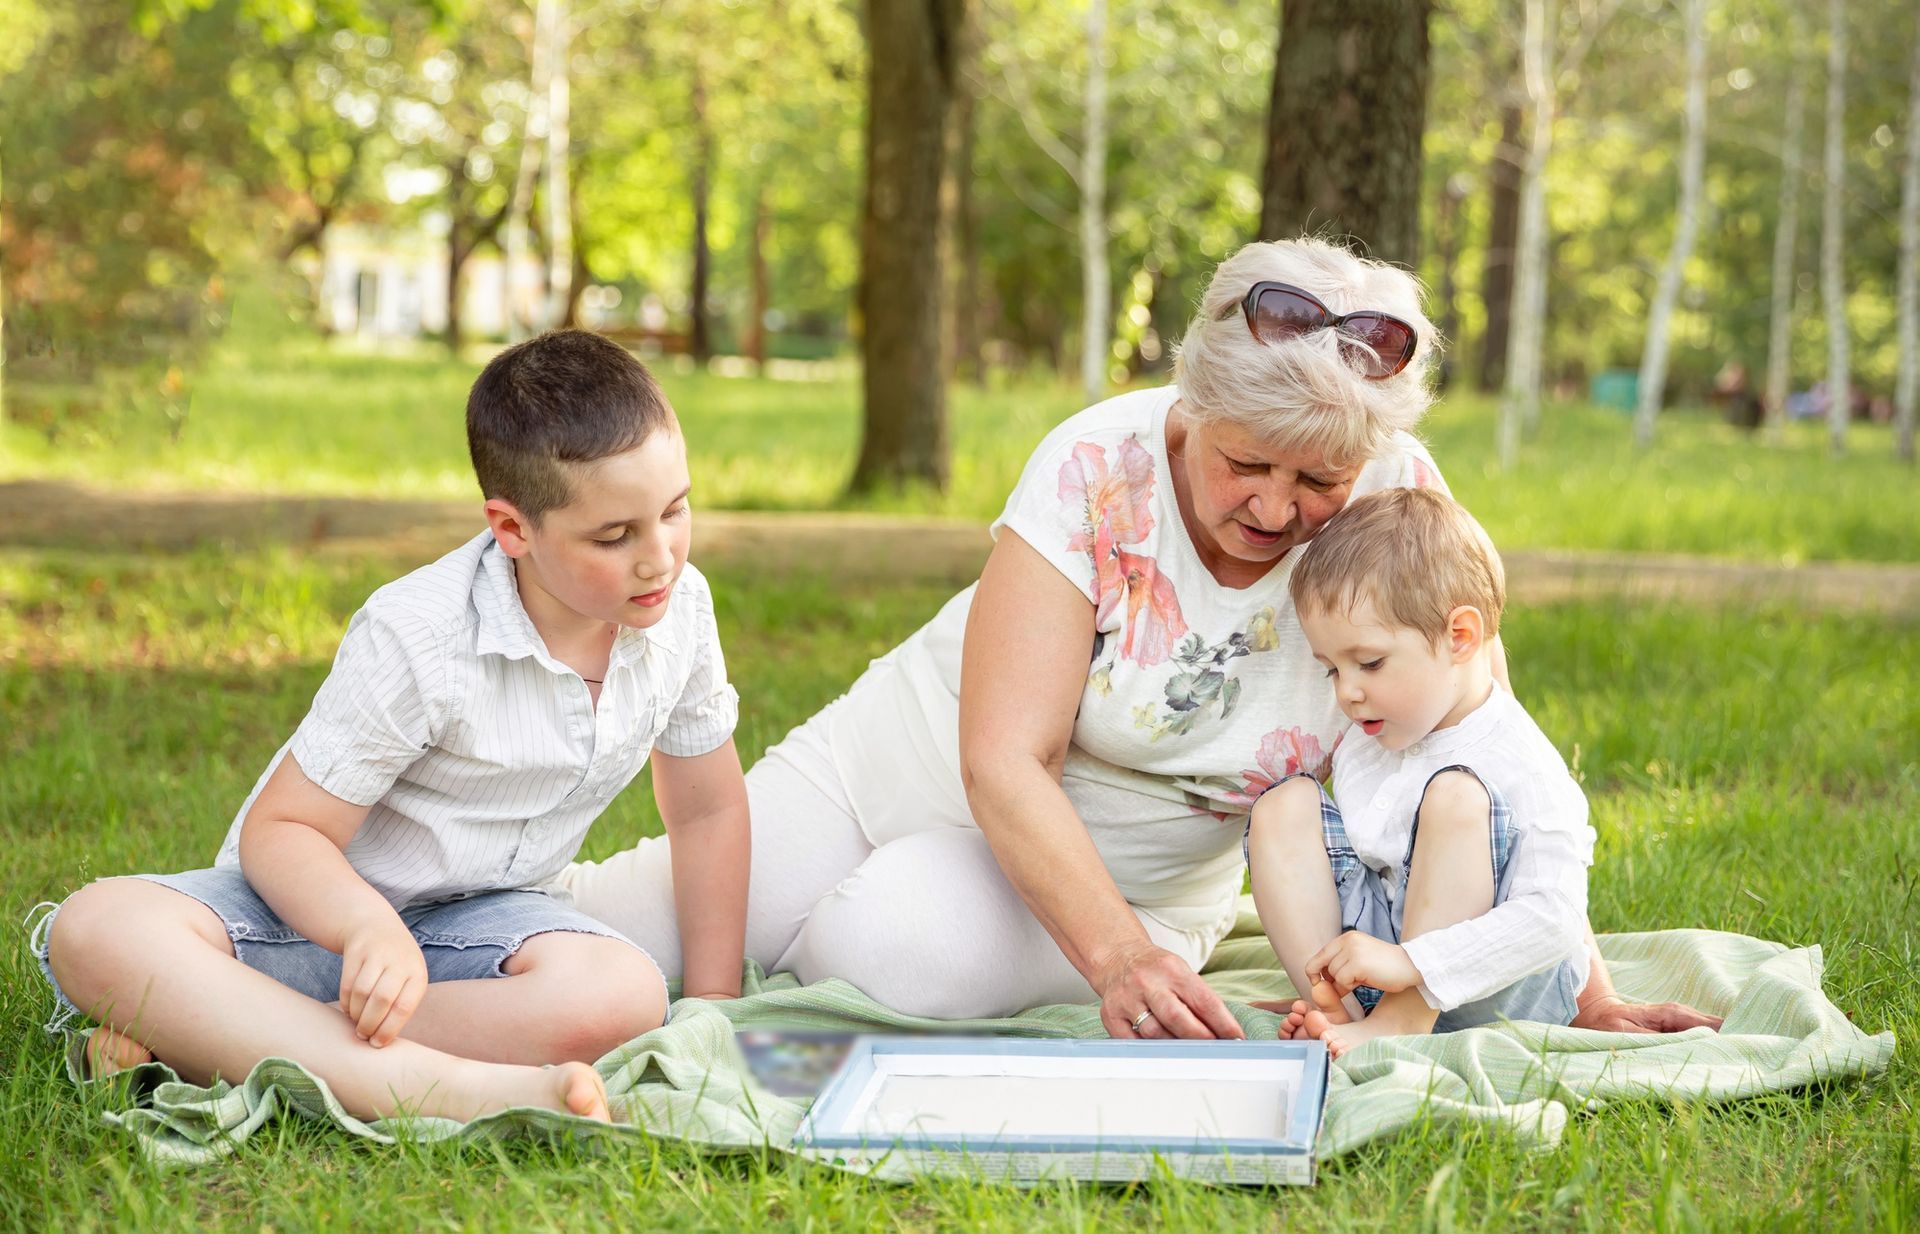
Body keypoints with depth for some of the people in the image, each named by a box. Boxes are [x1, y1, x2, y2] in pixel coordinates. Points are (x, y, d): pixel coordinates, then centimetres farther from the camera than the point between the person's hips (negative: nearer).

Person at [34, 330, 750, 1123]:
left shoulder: (679, 607, -7)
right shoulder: (417, 640, -22)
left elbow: (709, 810, 9)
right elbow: (280, 828, -19)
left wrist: (712, 1012, 4)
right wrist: (370, 928, -41)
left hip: (470, 918, 4)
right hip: (323, 905, -3)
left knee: (625, 996, -35)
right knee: (96, 930, -34)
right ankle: (418, 1081, -47)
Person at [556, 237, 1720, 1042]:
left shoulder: (1398, 504, -19)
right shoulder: (1099, 470, -25)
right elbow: (1004, 762, -28)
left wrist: (1581, 989, -21)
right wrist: (1118, 955, -42)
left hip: (1134, 878, 1)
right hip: (907, 764, -1)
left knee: (894, 948, -30)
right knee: (620, 932, -9)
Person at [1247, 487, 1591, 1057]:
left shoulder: (1523, 766, -18)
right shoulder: (1361, 748, 7)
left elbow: (1553, 919, -28)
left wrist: (1408, 963, -34)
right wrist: (1330, 980, 5)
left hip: (1492, 996, -7)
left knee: (1455, 796, -28)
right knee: (1286, 805, -5)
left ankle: (1398, 1024, -32)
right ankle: (1334, 1009, -22)